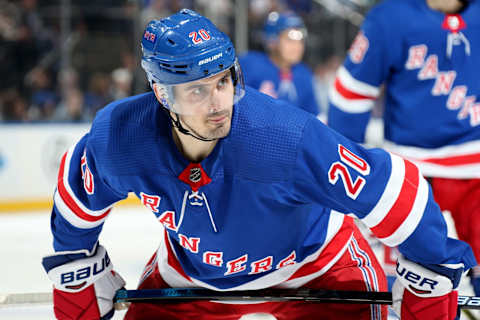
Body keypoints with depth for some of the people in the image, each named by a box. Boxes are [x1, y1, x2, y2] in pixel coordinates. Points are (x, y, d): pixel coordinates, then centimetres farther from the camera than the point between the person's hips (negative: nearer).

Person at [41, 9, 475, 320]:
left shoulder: (289, 139, -41)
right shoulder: (118, 138, -28)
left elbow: (396, 192, -32)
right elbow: (78, 204, -4)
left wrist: (431, 276, -21)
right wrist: (77, 281, 5)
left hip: (315, 266, -3)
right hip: (190, 271, 3)